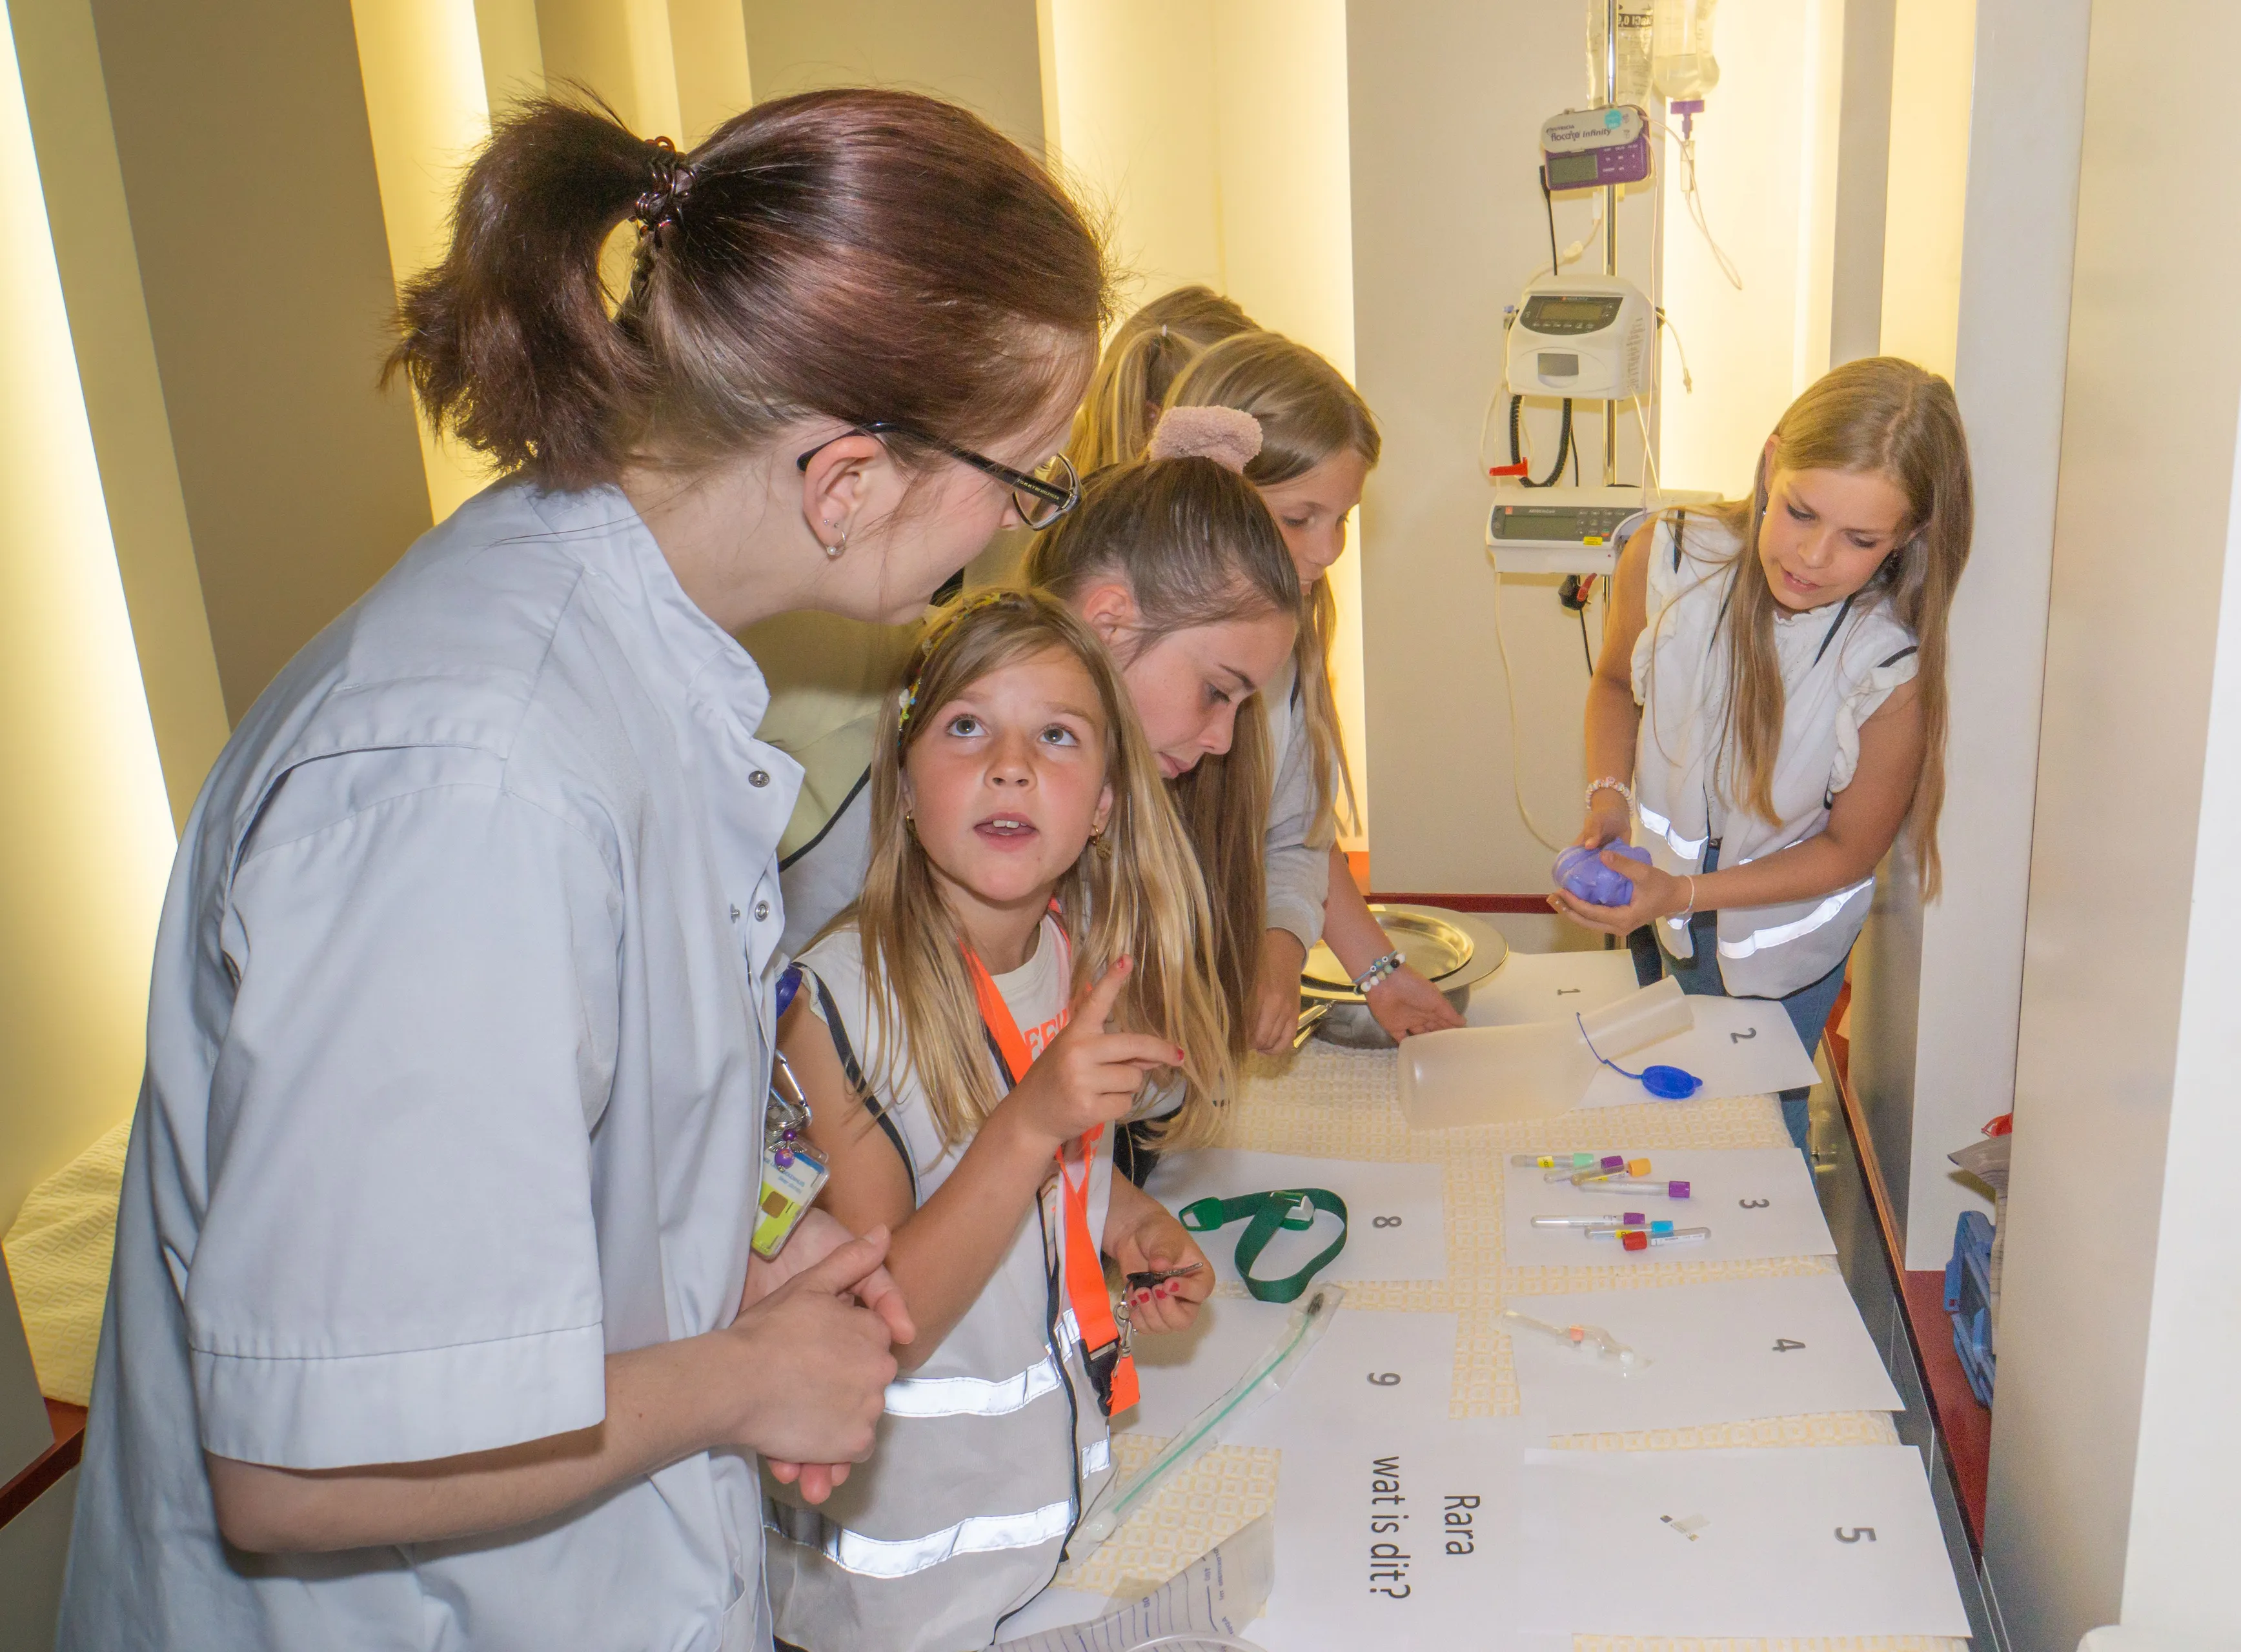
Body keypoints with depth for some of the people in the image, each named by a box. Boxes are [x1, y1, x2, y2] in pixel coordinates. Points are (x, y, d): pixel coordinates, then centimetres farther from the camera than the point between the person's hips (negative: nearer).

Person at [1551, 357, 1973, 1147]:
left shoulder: (1895, 670, -31)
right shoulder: (1667, 559, -25)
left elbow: (1847, 849, -16)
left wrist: (1682, 893, -27)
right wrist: (1611, 793, -21)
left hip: (1786, 937, -2)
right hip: (1659, 898, 3)